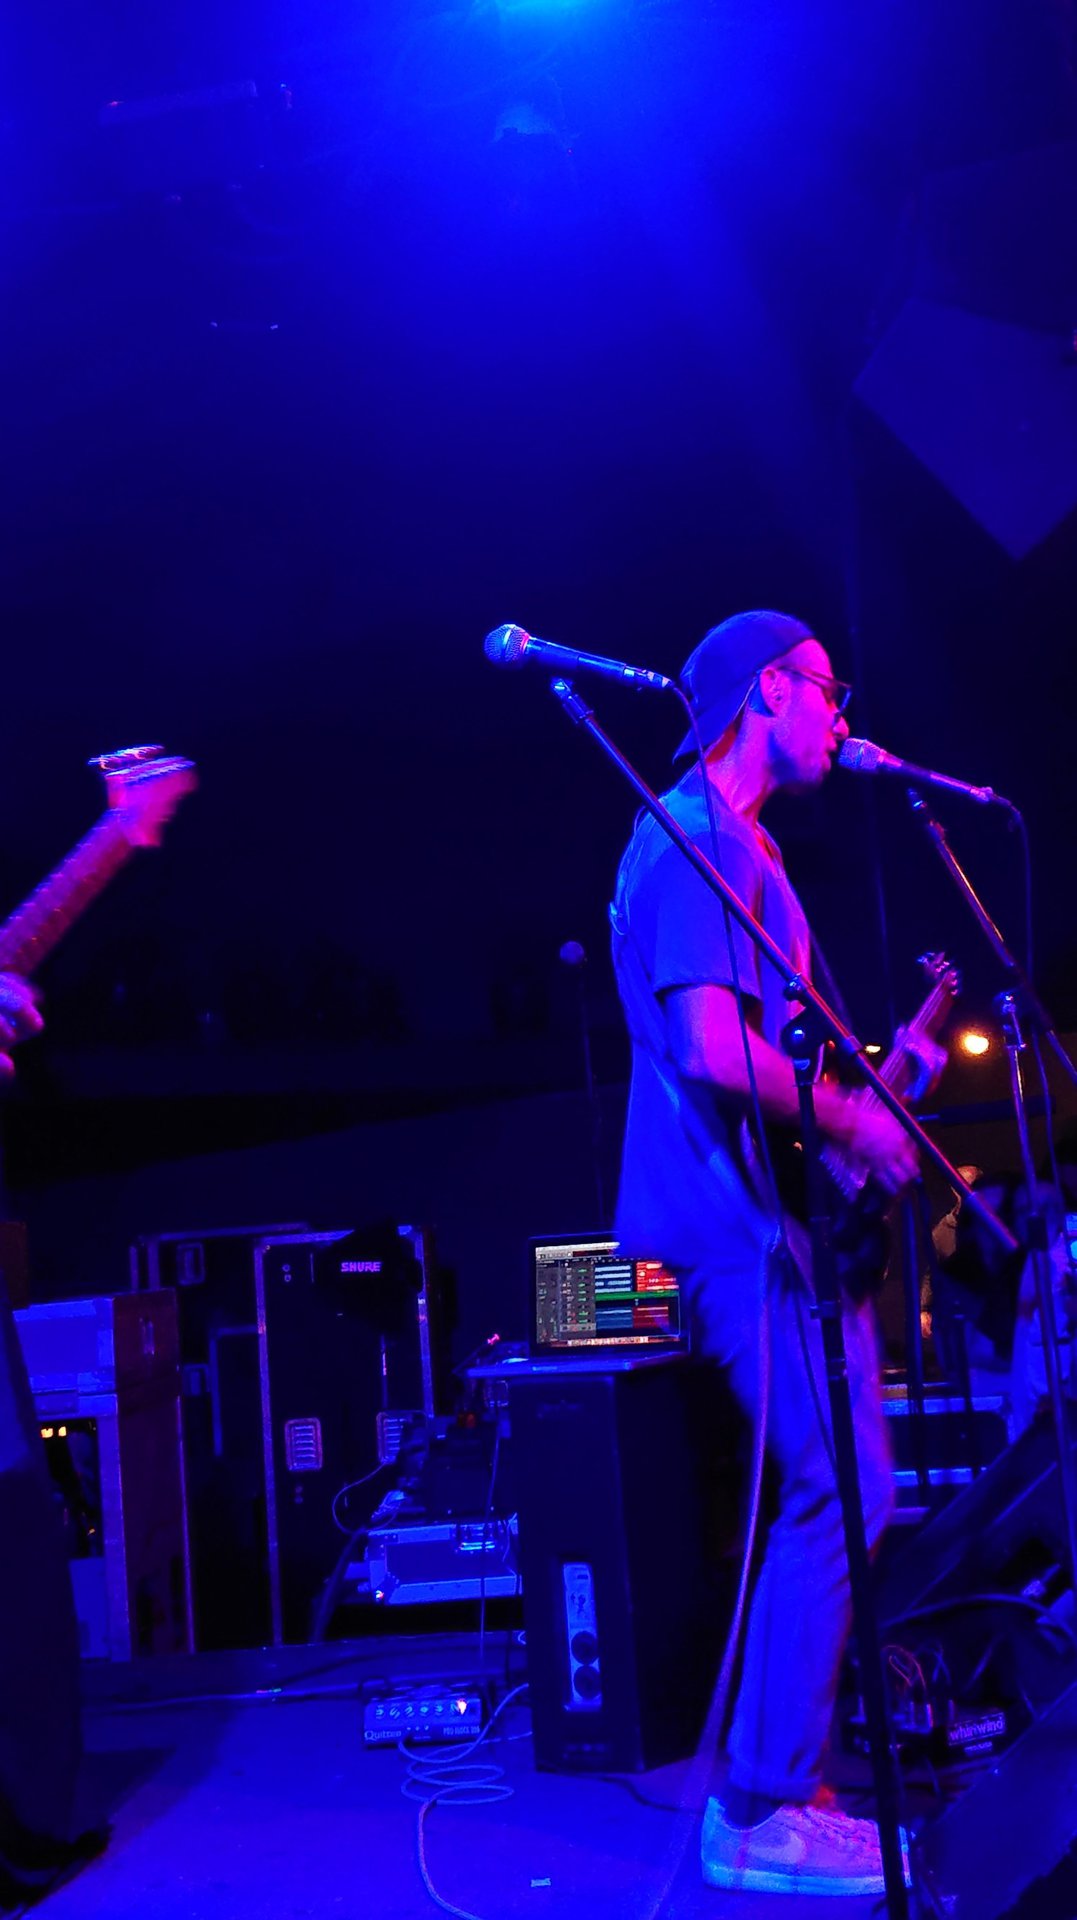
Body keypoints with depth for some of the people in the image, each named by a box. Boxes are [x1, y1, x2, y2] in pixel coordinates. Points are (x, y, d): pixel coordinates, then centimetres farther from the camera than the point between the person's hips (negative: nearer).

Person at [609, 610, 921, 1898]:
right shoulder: (696, 839, -13)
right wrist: (852, 1120, -13)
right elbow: (714, 1052, -25)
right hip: (744, 1223, -11)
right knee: (844, 1495, -9)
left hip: (779, 1215, 11)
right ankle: (765, 1812, 1)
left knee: (826, 1494, 14)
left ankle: (772, 1773, 25)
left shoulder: (736, 844, 20)